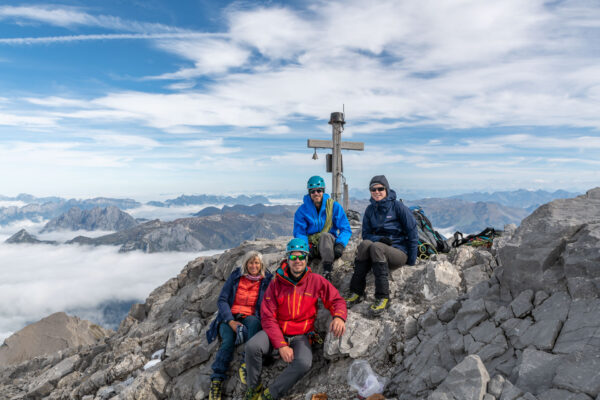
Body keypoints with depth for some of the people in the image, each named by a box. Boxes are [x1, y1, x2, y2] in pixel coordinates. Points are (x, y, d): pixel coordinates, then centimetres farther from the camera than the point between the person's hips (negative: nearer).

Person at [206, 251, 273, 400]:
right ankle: (217, 380, -23)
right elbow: (222, 300, 1)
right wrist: (231, 321, -14)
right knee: (228, 340, -30)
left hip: (251, 317, 0)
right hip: (229, 318, 1)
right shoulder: (236, 276, 6)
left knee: (254, 322, -36)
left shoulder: (267, 280, 6)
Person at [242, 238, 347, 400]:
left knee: (304, 363, -31)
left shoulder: (316, 281, -3)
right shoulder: (276, 283, -4)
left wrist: (339, 317, -21)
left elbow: (336, 300, 4)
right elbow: (268, 317, -7)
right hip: (276, 332, 1)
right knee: (252, 346, -28)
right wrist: (281, 345, -18)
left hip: (301, 336, 0)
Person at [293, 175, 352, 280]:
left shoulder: (334, 206, 2)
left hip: (329, 244, -1)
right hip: (311, 245, 1)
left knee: (325, 235, -36)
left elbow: (346, 229, 0)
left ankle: (327, 274, -41)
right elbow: (299, 233, -1)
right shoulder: (302, 210, 3)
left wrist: (340, 244, -19)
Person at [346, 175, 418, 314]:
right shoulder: (370, 210, 9)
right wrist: (379, 239, -13)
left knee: (376, 247, -34)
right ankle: (356, 292, -28)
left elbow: (413, 232, -4)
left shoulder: (398, 206, -4)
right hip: (379, 249, 4)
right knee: (365, 244, -29)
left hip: (399, 252, -3)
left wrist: (411, 261, -5)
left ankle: (383, 297, -32)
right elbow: (366, 234, 10)